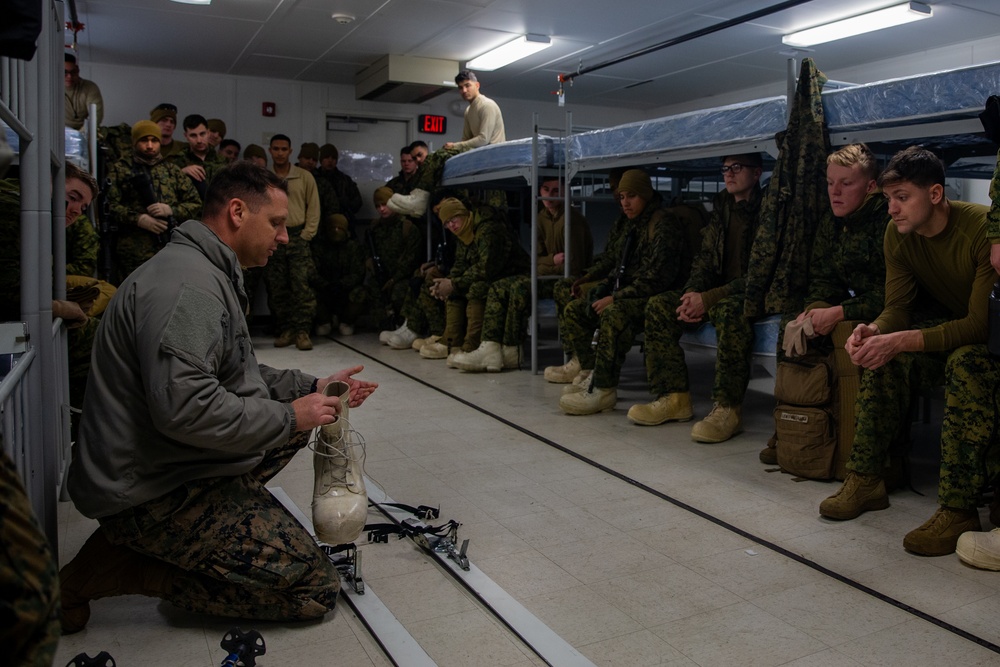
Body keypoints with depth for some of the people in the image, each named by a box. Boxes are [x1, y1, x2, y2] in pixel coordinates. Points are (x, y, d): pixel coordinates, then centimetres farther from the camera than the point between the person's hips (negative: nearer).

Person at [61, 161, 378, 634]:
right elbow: (184, 406, -31)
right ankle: (109, 571, -6)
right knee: (315, 588, -12)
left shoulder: (210, 274, 16)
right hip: (148, 491, -11)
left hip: (172, 464, 11)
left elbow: (237, 376, 22)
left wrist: (313, 389, 11)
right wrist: (288, 415, -19)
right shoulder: (187, 283, -21)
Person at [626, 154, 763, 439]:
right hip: (718, 291, 8)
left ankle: (727, 410, -33)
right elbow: (705, 257, 11)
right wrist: (693, 293, -10)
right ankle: (674, 397, -10)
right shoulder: (722, 208, 12)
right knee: (659, 306, -11)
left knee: (729, 310, -40)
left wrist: (709, 298, -25)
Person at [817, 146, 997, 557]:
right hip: (949, 325, 7)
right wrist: (875, 331, -31)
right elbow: (898, 306, -7)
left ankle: (958, 509, -32)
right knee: (882, 360, -16)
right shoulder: (898, 235, -7)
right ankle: (865, 480, -9)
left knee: (967, 362, -37)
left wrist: (901, 341, -42)